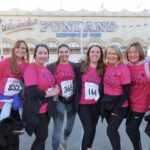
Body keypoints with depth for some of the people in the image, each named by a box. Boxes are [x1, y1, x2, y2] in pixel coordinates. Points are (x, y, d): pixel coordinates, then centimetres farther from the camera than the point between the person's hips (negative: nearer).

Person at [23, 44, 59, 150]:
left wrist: (55, 89, 2)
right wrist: (50, 93, -12)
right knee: (42, 137, 2)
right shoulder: (31, 69, -17)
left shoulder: (46, 69, 8)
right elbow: (33, 92, -24)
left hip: (46, 109, 8)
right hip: (36, 110, -8)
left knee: (42, 136, 18)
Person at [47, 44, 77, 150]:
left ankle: (64, 140, 48)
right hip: (59, 101, -3)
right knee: (57, 128, -5)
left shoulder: (74, 66, 3)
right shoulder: (51, 67, -5)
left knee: (70, 125, 19)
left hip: (72, 100, 4)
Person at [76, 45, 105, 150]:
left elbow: (103, 87, 6)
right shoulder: (81, 67, -3)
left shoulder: (103, 69, 0)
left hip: (96, 104, 3)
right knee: (88, 130, -8)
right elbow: (77, 85, -1)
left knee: (93, 128, 15)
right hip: (83, 104, -2)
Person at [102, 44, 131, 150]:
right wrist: (103, 101, 4)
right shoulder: (106, 67, -1)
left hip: (119, 105, -5)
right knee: (112, 130, 17)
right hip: (107, 104, 5)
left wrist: (117, 108, -16)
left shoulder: (123, 69, -16)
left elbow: (126, 91, -16)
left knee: (111, 131, -4)